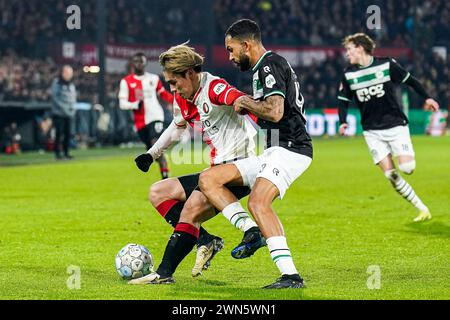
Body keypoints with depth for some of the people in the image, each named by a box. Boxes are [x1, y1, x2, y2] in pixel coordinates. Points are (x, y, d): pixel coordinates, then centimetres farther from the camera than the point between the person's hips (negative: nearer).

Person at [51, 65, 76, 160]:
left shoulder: (71, 84, 12)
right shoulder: (56, 83, -5)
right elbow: (55, 97, -11)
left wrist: (72, 108, 1)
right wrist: (64, 108, -15)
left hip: (69, 114, 5)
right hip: (59, 113, -5)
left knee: (68, 133, 3)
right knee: (59, 133, -8)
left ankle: (66, 152, 10)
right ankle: (57, 153, -4)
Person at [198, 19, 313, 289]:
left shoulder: (270, 65, -10)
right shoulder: (267, 66, 22)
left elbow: (275, 112, -24)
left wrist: (246, 103, -7)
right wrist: (250, 105, 17)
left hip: (289, 149, -11)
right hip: (272, 153, 11)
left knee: (258, 203, -30)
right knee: (208, 180, 3)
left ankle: (291, 276, -34)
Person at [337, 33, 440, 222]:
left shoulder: (386, 65, -6)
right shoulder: (348, 74, 2)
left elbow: (409, 80, 5)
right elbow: (343, 100, 9)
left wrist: (426, 97, 4)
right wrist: (342, 122, -6)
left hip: (395, 125, -2)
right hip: (372, 131, 2)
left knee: (407, 168, -16)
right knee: (390, 174, -8)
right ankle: (422, 210, 1)